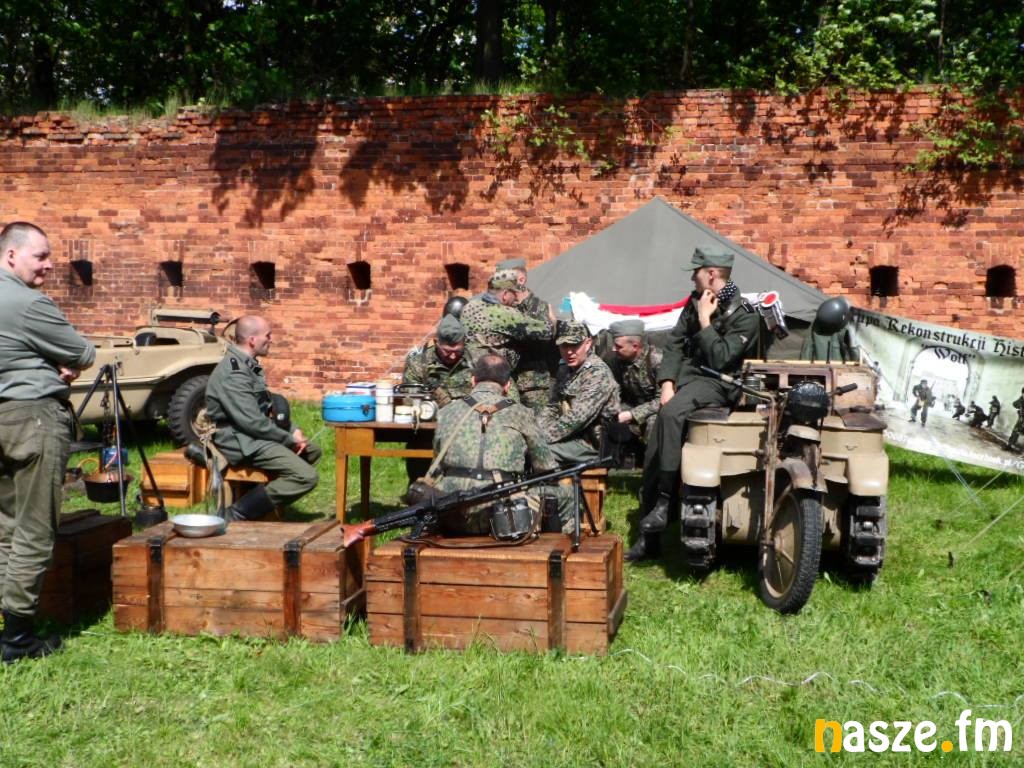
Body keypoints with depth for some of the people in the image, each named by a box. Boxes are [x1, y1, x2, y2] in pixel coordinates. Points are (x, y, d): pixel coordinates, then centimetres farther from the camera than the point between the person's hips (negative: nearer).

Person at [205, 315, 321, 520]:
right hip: (241, 441, -11)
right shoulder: (234, 372, -22)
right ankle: (237, 514, -18)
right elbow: (252, 421, -26)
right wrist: (289, 438, -14)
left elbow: (266, 407, 15)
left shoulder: (248, 365, 10)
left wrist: (292, 433, 0)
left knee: (312, 450, 22)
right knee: (306, 476, -22)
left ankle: (267, 494, 9)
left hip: (255, 434, 11)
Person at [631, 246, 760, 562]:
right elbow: (674, 343, 11)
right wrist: (667, 382, -2)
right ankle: (647, 535, 2)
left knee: (670, 414, -37)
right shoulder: (695, 301, 12)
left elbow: (720, 359, -18)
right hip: (684, 376, 7)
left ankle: (664, 500, -31)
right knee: (653, 451, -5)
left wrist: (705, 321, -16)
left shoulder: (745, 315, -9)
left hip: (716, 383, -7)